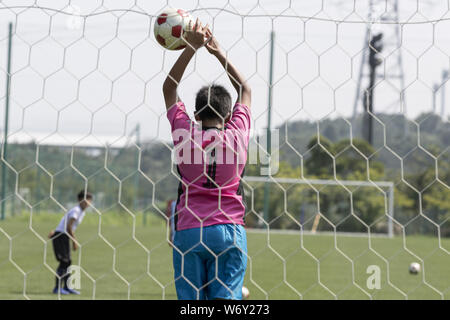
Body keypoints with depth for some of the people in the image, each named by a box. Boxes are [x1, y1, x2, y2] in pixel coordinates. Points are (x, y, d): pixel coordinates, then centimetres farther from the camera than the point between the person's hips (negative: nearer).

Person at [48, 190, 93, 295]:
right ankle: (57, 288, -10)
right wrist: (74, 241, -17)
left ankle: (66, 287, 19)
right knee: (64, 261, -12)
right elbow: (69, 227, -22)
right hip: (60, 235, -9)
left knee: (67, 262, 12)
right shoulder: (76, 210, -16)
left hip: (65, 236, 9)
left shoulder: (82, 212, 14)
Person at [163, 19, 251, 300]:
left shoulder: (186, 135, 1)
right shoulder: (236, 136, 2)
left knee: (190, 300, 2)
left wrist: (191, 47, 15)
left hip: (188, 229, 0)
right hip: (229, 231, 0)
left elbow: (169, 88, 15)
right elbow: (245, 91, 19)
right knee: (226, 297, -2)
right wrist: (219, 52, 22)